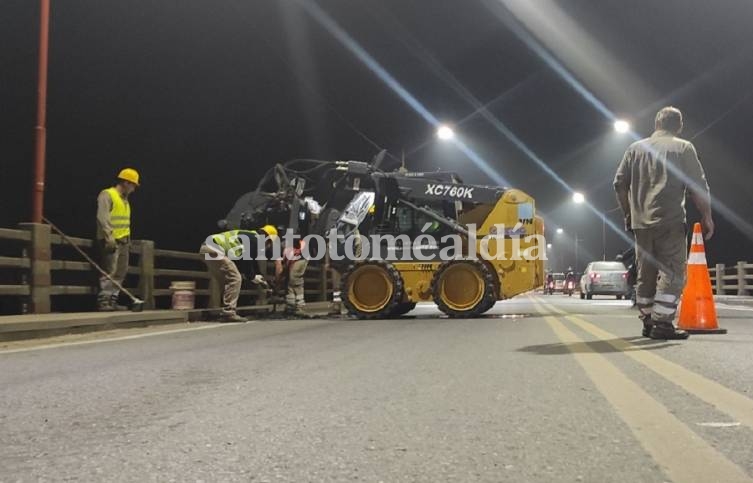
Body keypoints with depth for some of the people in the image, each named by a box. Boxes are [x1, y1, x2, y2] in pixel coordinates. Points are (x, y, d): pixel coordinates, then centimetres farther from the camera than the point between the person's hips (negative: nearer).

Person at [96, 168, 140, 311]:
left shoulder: (125, 200, 21)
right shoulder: (107, 195, -6)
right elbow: (102, 217, -17)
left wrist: (128, 239, 16)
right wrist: (108, 236, -24)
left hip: (123, 242, 9)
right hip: (110, 241, -9)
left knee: (120, 272, 9)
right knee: (109, 272, -12)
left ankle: (112, 300, 14)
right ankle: (103, 301, -10)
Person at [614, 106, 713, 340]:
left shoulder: (635, 148, 14)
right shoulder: (683, 147, 2)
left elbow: (619, 184, 11)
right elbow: (698, 186, -4)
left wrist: (629, 213, 21)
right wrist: (706, 216, 4)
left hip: (641, 222, 5)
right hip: (671, 222, -5)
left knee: (645, 274, 11)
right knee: (672, 273, -3)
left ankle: (648, 322, 16)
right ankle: (662, 323, -9)